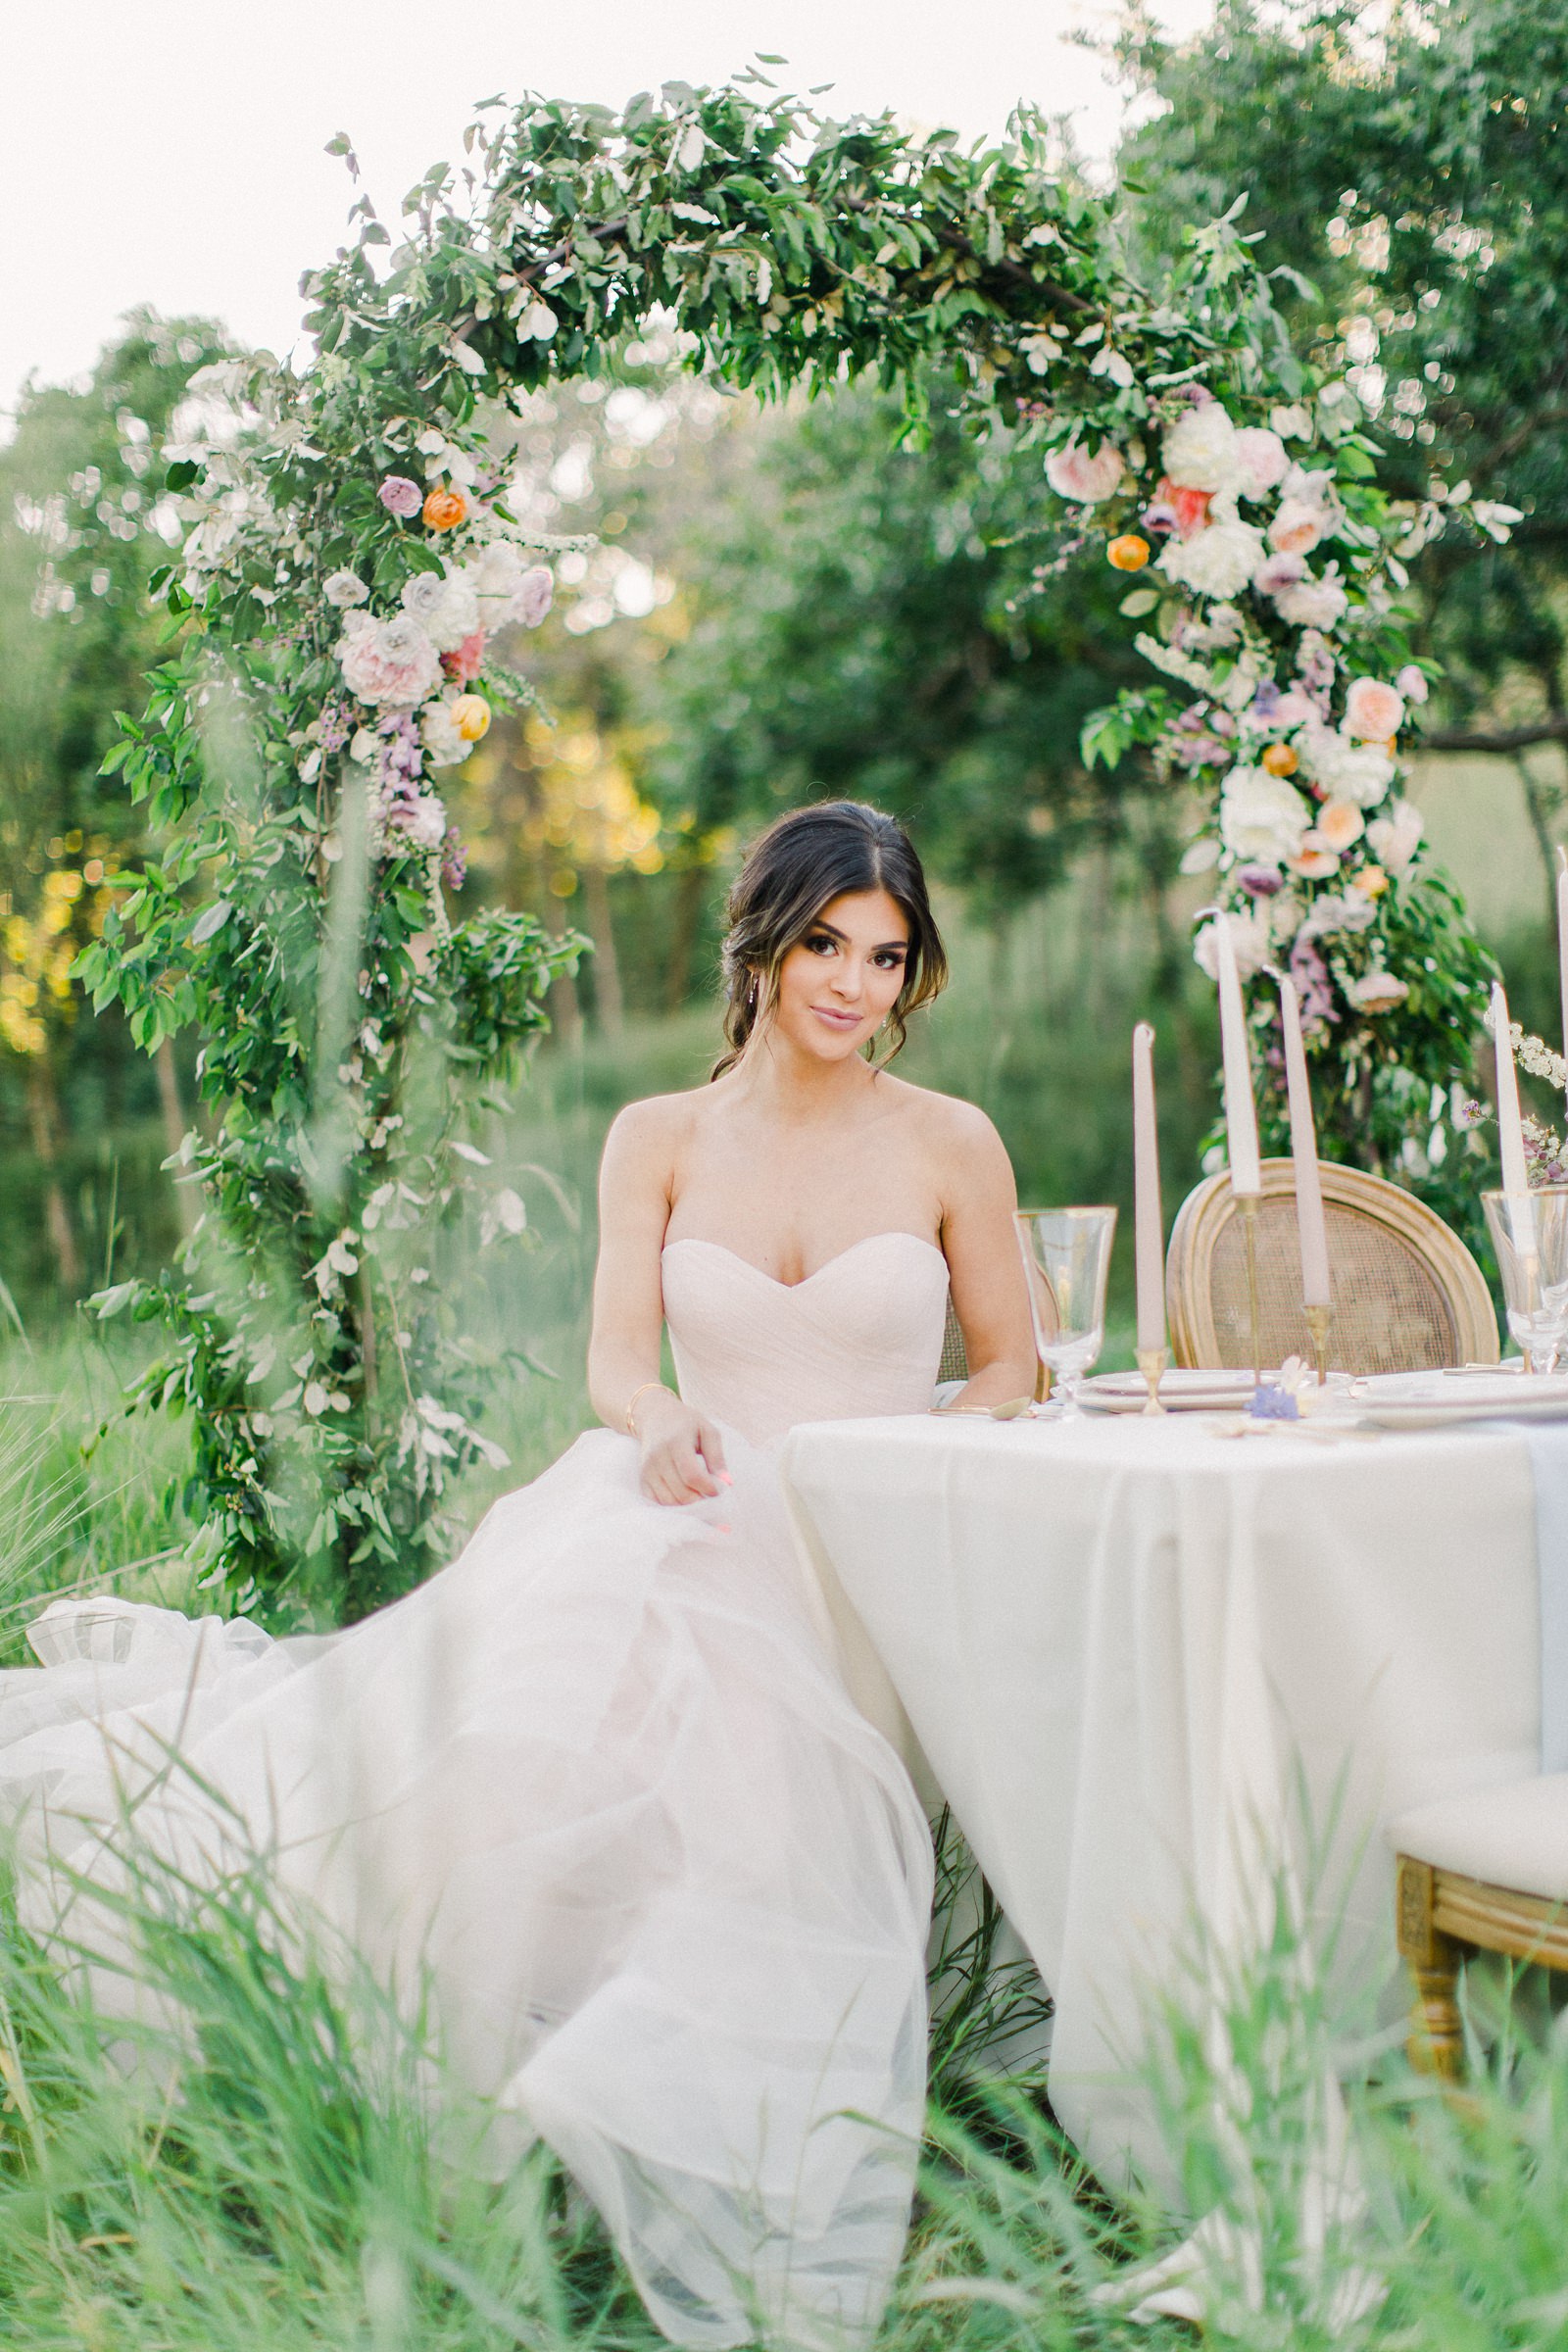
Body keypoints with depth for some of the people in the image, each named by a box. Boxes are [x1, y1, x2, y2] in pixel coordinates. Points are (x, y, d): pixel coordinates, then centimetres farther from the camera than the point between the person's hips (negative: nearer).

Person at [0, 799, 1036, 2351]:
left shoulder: (951, 1147, 7)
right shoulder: (659, 1141, 11)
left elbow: (1009, 1368, 13)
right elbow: (616, 1360, 2)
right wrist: (662, 1426, -21)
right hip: (695, 1510, 2)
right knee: (563, 1627, -33)